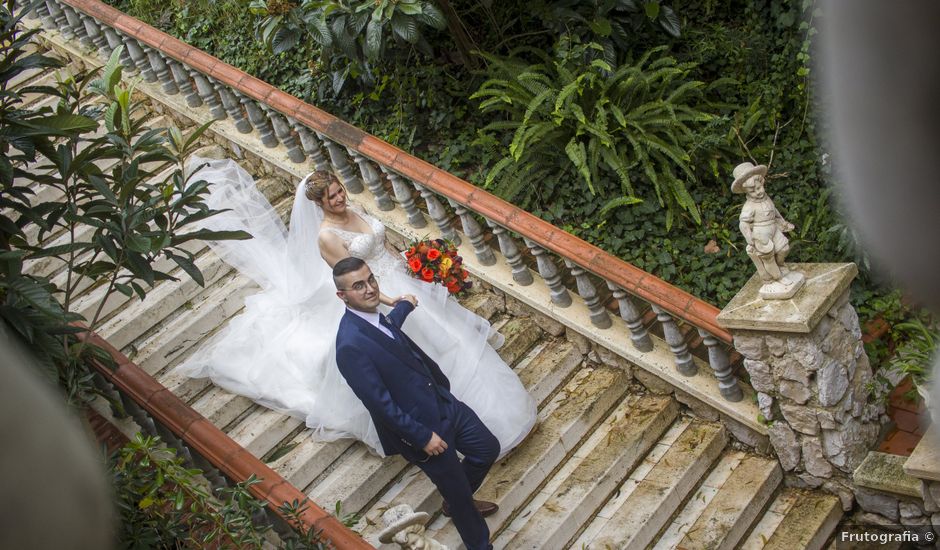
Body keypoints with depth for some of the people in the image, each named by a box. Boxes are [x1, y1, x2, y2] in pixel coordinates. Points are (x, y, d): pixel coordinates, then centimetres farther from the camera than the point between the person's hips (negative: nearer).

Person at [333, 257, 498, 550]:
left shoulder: (373, 317, -2)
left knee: (489, 448, 23)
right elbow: (379, 403, -27)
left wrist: (404, 305, 44)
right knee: (459, 497, 9)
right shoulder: (350, 345, -30)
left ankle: (459, 499, 50)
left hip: (445, 404, 9)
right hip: (421, 429, -9)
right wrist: (423, 437, -21)